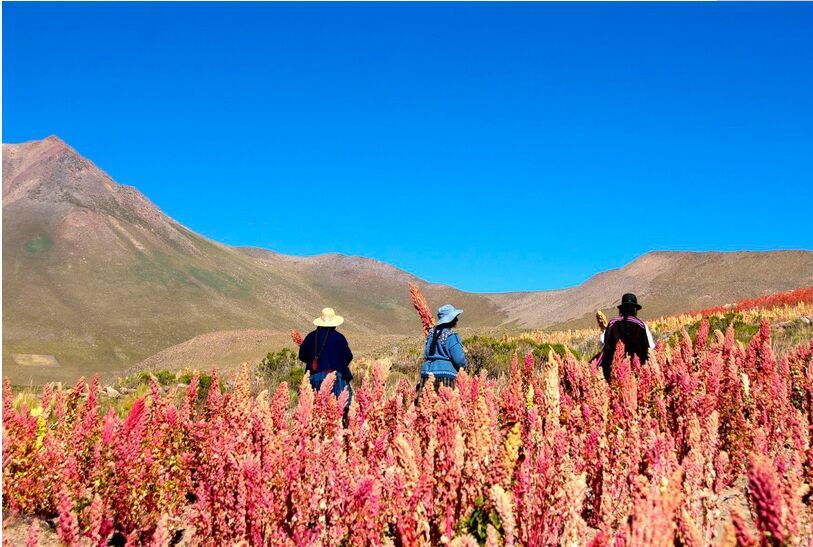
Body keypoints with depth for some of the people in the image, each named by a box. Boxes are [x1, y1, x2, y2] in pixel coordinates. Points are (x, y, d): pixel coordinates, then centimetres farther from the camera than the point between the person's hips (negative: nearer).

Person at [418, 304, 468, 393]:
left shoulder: (432, 332, 11)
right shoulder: (451, 336, -11)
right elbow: (459, 359, -12)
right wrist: (465, 364, 8)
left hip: (427, 373, 7)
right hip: (445, 375, -7)